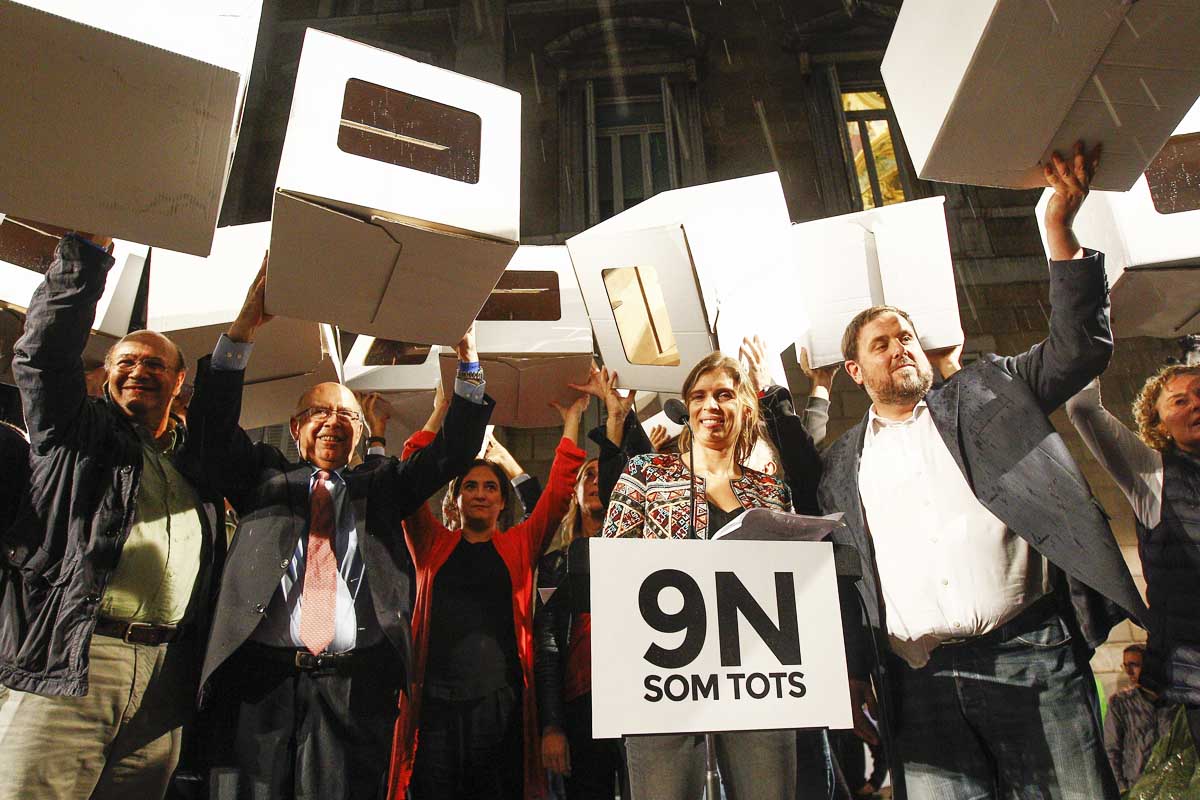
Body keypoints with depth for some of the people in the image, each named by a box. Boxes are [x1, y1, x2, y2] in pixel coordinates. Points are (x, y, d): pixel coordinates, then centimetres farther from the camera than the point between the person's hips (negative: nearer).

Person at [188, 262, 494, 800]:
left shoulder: (381, 484, 18)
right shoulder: (263, 476, 17)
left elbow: (454, 450, 9)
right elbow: (214, 427, 3)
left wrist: (467, 357, -3)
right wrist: (243, 330, -8)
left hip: (355, 682, 0)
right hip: (263, 675, 0)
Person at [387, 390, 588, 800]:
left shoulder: (519, 545, 10)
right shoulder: (433, 545, 10)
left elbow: (558, 491, 4)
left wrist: (571, 420, 7)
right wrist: (442, 410, 6)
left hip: (501, 697, 0)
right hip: (436, 694, 0)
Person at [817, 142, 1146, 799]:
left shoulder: (985, 393, 12)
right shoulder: (842, 463, 14)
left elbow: (1078, 347, 1)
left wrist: (1058, 227, -8)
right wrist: (853, 671, 7)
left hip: (1031, 653, 0)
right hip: (921, 682, 1)